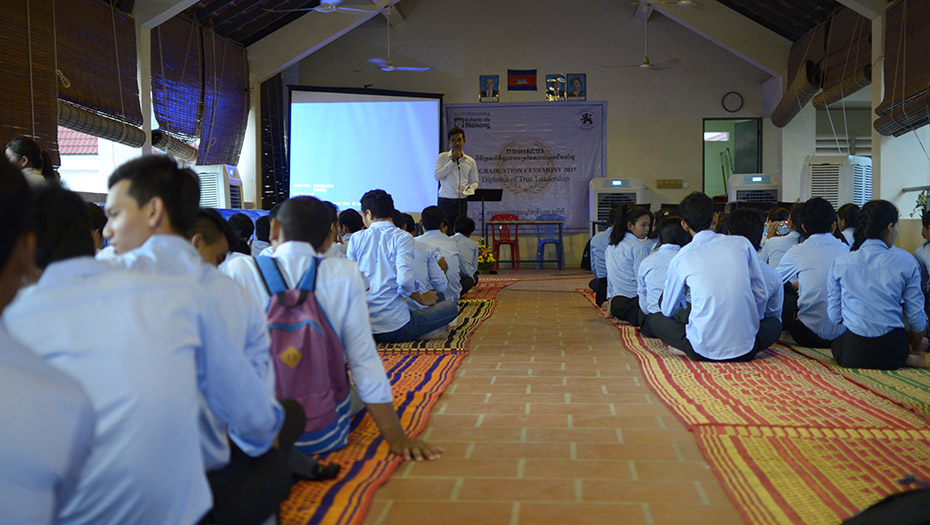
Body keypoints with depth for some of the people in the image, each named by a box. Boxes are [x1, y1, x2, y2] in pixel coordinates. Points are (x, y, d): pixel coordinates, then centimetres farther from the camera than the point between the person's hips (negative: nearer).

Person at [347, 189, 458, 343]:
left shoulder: (356, 238, 5)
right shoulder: (402, 238, -6)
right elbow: (405, 281, -18)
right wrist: (423, 300, 2)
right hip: (395, 328, -5)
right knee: (451, 307, 9)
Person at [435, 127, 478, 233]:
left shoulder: (470, 161, 9)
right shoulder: (443, 157, 3)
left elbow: (475, 182, 14)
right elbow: (437, 176, -10)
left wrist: (470, 187, -10)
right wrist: (452, 161, -13)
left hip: (461, 203, 2)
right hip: (445, 202, -2)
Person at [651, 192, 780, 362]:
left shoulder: (680, 259, 1)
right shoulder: (742, 243, 3)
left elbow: (668, 310, 14)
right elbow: (761, 295, 9)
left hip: (703, 351, -1)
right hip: (745, 350, 1)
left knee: (656, 321, 22)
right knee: (775, 323, 31)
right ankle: (744, 349, 10)